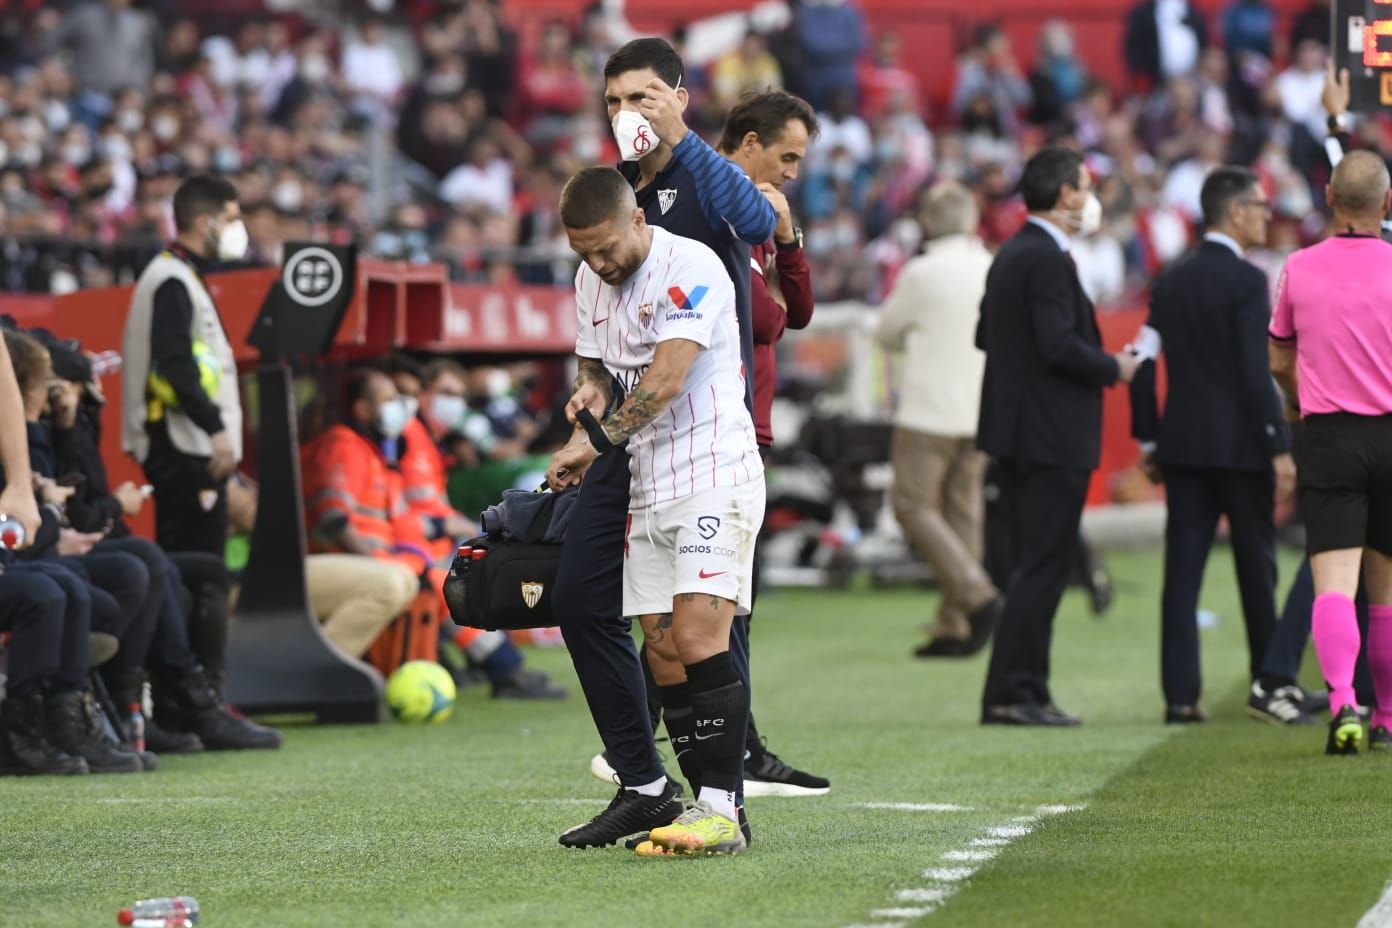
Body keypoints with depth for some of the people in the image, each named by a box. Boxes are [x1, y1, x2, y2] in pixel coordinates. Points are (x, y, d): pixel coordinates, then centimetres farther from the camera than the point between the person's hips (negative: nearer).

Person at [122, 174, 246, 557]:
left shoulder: (183, 277, 20)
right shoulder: (173, 282, -13)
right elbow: (175, 367, -23)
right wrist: (215, 429, -25)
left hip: (192, 446, 11)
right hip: (182, 449, -11)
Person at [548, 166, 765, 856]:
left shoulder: (691, 268, -14)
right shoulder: (591, 281, 12)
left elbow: (665, 380, -22)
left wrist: (595, 441, -22)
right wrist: (590, 391, 1)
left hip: (713, 478, -8)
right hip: (645, 490, 8)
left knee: (698, 643, -17)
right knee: (664, 656, 2)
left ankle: (721, 811, -17)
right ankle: (714, 809, 6)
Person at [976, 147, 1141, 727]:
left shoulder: (1009, 255, 14)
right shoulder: (1047, 259, -17)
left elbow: (985, 335, 20)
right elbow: (1058, 345, -24)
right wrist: (1113, 369, -10)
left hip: (1016, 431, 10)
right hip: (1051, 436, -10)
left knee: (1036, 565, 14)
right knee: (1042, 567, -7)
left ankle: (1026, 691, 16)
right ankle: (1011, 694, -8)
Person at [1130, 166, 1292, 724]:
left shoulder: (1171, 281, 9)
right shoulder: (1246, 281, -11)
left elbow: (1143, 362, 8)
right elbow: (1256, 374, -16)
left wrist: (1148, 440, 13)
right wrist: (1280, 448, -13)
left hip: (1182, 443, 5)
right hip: (1239, 444, -5)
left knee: (1182, 569, 1)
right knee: (1256, 568, 7)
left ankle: (1181, 695, -4)